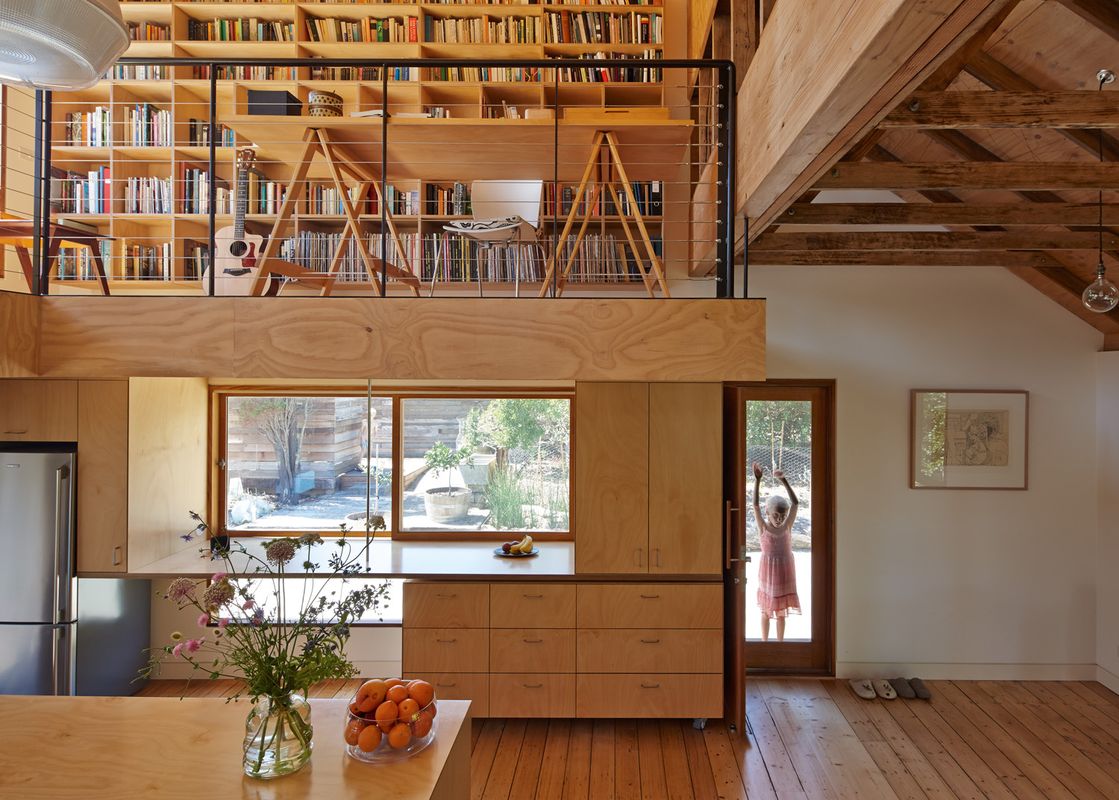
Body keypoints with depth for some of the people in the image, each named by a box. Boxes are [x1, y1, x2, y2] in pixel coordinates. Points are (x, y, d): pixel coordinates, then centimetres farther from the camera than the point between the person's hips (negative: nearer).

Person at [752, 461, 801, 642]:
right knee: (766, 610, 9)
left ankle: (780, 642, 22)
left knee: (781, 610, 11)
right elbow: (756, 505, -20)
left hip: (784, 570, 2)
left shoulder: (787, 527, -5)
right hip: (768, 569, -1)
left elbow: (794, 503, -14)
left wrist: (784, 481, -24)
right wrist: (757, 480, -29)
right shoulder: (763, 527, -9)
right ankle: (765, 642, 21)